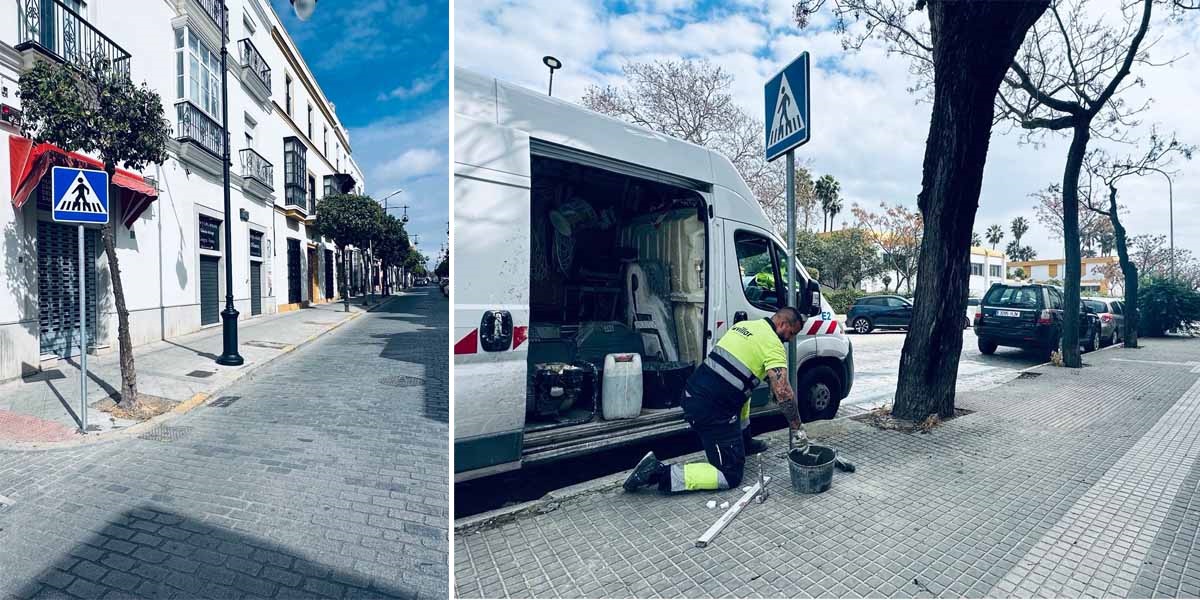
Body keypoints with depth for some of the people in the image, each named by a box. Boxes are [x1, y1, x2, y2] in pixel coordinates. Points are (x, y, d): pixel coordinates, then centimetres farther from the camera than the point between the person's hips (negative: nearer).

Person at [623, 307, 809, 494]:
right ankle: (661, 473, -9)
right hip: (711, 411, -9)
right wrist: (798, 429, -2)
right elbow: (783, 392, -13)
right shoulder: (773, 345, -7)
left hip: (691, 394, 9)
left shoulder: (743, 325, 16)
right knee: (730, 476, 1)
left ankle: (744, 441, 41)